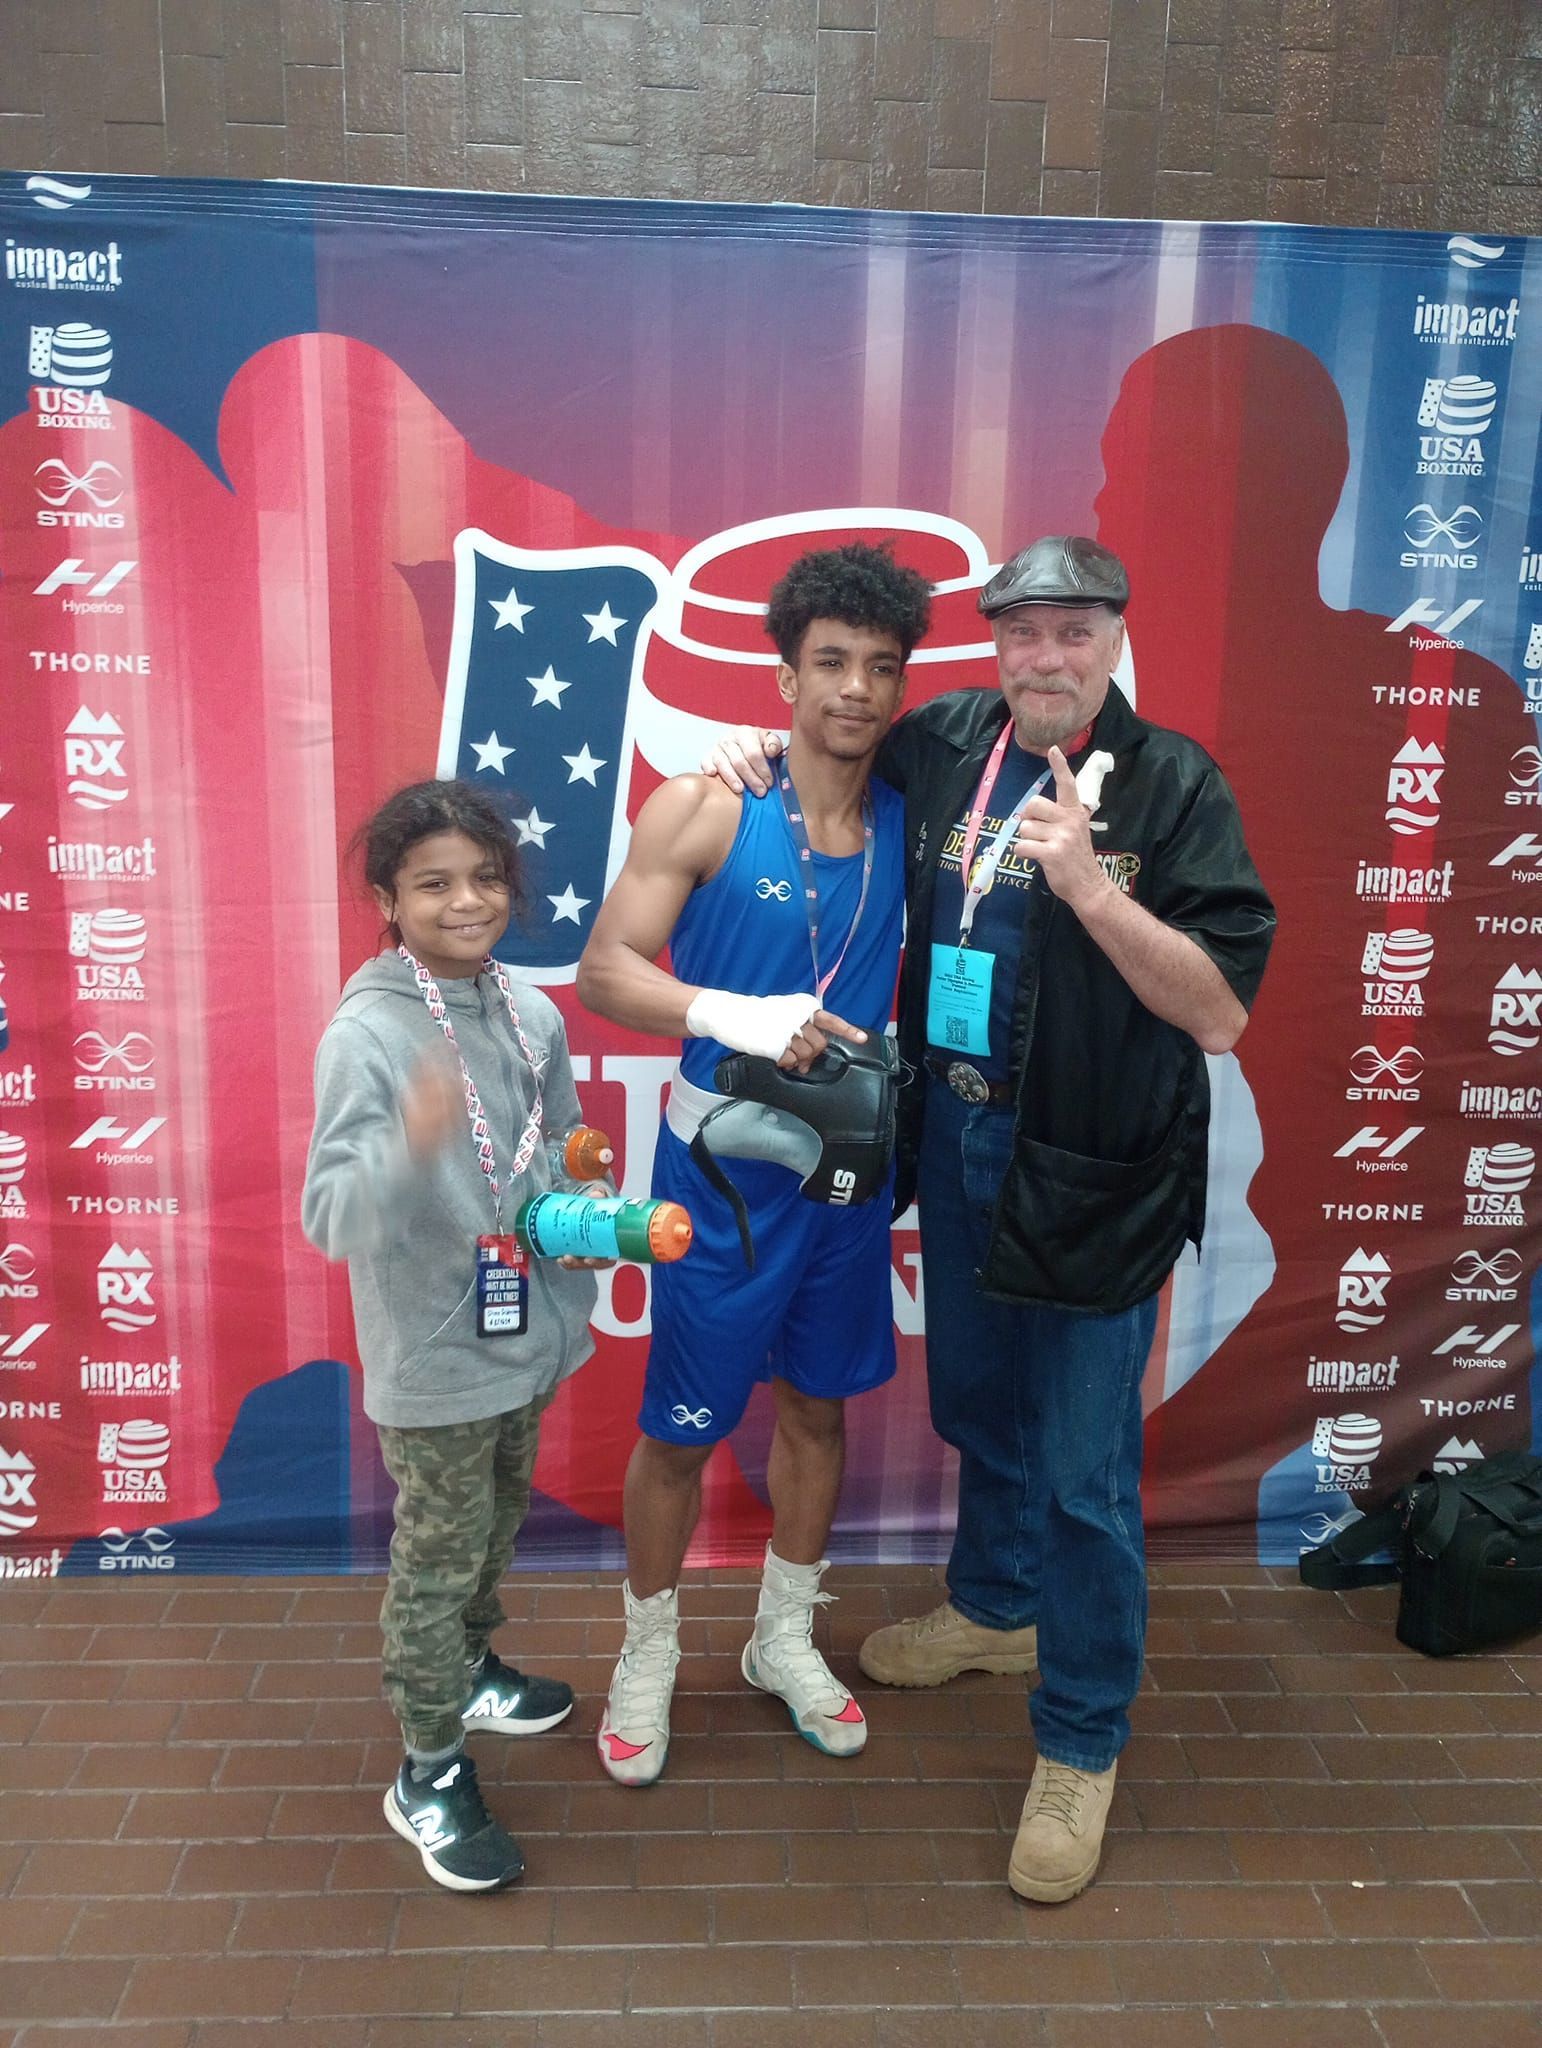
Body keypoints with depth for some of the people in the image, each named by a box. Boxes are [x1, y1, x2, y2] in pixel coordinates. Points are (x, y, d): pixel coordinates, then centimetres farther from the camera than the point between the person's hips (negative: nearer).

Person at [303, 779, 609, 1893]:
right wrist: (410, 1144, -44)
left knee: (498, 1523, 26)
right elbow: (331, 1220, -26)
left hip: (527, 1335, 6)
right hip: (434, 1355, -6)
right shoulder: (366, 1034, -20)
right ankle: (430, 1773, 30)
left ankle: (469, 1671, 53)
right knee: (438, 1560, 9)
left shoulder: (532, 1013, -3)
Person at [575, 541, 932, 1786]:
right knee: (682, 1428, 8)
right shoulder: (706, 808, -14)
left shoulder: (909, 818, -1)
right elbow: (603, 970, -17)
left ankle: (786, 1638, 43)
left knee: (817, 1403, 19)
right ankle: (649, 1655, 35)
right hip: (722, 1167, -4)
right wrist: (736, 1016, -30)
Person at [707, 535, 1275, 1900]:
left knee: (1082, 1469, 5)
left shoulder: (1171, 783, -13)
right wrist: (766, 751, 1)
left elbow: (1219, 1013, -19)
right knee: (976, 1406, 24)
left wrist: (1086, 883, -29)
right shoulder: (945, 744, 0)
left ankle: (1083, 1744, 27)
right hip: (953, 1138, 5)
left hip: (1091, 1174, -5)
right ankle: (992, 1607, 50)